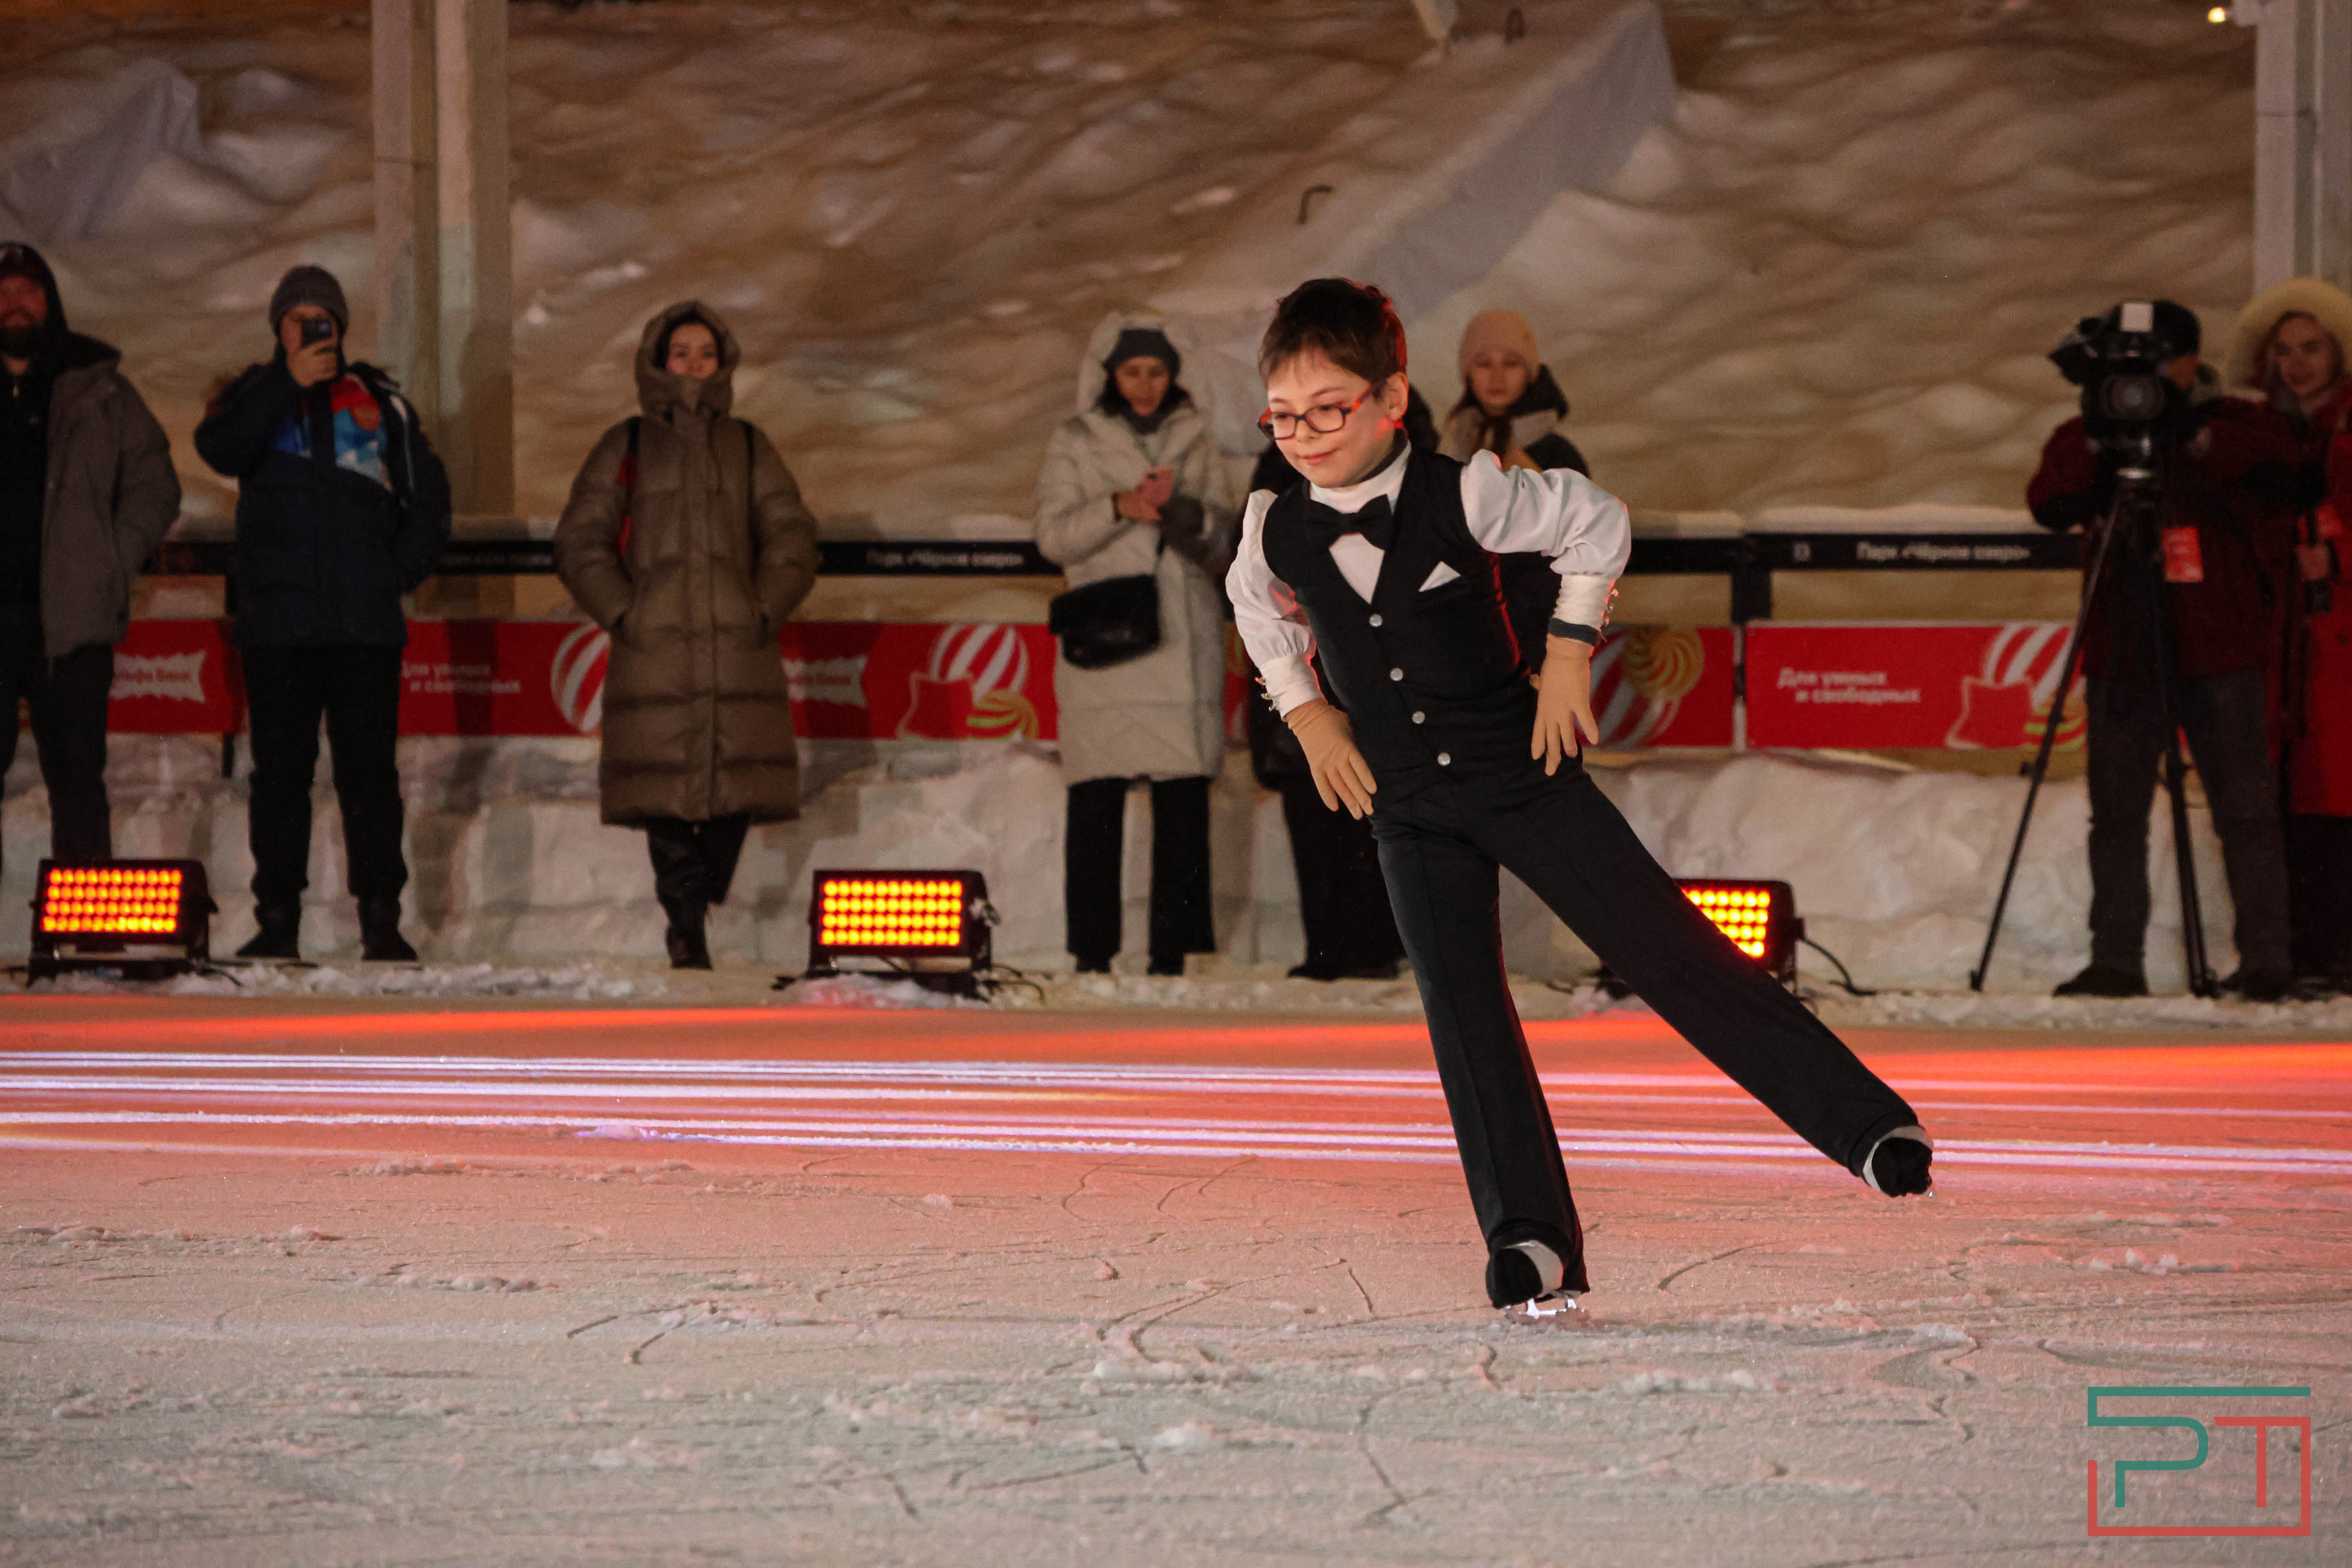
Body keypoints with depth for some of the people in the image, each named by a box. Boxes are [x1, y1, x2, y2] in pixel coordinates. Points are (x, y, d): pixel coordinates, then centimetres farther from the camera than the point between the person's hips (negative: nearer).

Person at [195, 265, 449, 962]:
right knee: (280, 772, 1)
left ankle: (381, 920, -3)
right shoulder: (255, 397, 12)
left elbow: (428, 495, 16)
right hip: (276, 622, 0)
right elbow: (221, 450, -11)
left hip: (365, 623, 0)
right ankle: (278, 919, 4)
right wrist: (289, 383, -16)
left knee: (369, 771, -4)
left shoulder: (378, 401, 13)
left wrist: (400, 571, 3)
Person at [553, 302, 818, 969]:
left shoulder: (748, 447, 16)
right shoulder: (627, 447, 11)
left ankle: (699, 910, 8)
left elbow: (790, 536, 13)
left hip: (738, 644, 2)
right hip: (654, 648, -2)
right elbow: (580, 542, 7)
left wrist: (765, 610, -3)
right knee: (664, 787, -9)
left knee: (738, 785, -6)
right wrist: (622, 614, -5)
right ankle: (686, 921, -3)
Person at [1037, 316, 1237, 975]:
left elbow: (1224, 545, 11)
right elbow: (1054, 536, 1)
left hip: (1183, 643, 2)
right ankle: (1092, 955, -3)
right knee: (1096, 801, -6)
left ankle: (1172, 954, -2)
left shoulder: (1196, 443, 15)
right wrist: (1118, 508, -15)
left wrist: (1190, 516, -10)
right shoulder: (1075, 443, 9)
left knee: (1184, 799, -4)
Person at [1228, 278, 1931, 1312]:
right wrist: (1307, 711, 11)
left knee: (1669, 953, -6)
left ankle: (1865, 1120, -1)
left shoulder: (1465, 496, -15)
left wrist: (1569, 655, -1)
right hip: (1411, 809, 3)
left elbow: (1597, 525, 2)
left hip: (1523, 774, -3)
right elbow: (1260, 613, 20)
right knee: (1460, 1004, -12)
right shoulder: (1275, 534, -6)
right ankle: (1528, 1237, -8)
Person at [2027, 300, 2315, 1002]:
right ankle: (2115, 960, 7)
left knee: (2245, 807, -4)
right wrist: (2095, 449, -22)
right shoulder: (2089, 438, 9)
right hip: (2122, 650, 2)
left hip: (2221, 654, -2)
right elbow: (2050, 506, -8)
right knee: (2117, 812, 2)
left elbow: (2282, 475, -15)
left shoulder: (2237, 428, 4)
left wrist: (2200, 442, -23)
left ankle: (2265, 960, -1)